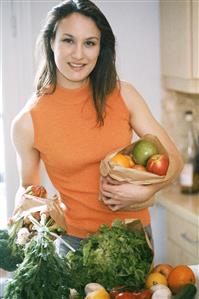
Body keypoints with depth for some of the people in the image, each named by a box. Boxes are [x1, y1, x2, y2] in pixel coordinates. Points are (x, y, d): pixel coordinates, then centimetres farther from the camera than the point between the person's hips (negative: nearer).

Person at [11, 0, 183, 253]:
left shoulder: (124, 96, -9)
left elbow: (173, 160, -4)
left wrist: (145, 191, -23)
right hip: (75, 240, -2)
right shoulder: (27, 123, -12)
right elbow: (28, 186, 4)